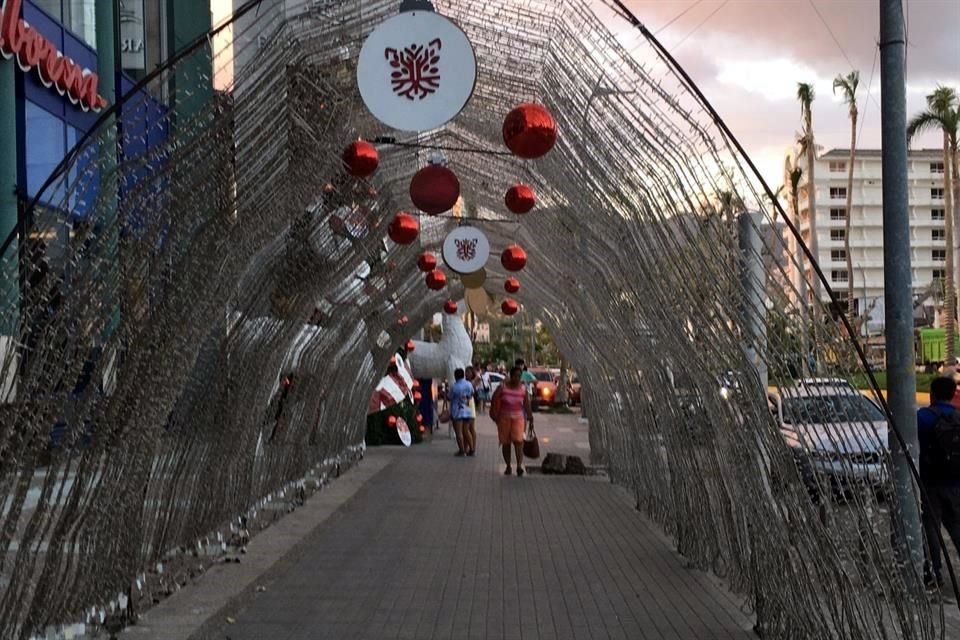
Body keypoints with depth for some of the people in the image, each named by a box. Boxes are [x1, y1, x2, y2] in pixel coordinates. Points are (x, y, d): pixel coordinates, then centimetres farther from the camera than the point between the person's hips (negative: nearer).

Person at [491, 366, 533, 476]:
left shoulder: (523, 389, 2)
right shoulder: (502, 387, -2)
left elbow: (527, 405, 9)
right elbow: (495, 401, 1)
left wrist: (530, 418, 11)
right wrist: (495, 415, -5)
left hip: (518, 418, 0)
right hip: (504, 418, 0)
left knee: (518, 441, -17)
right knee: (505, 443, 7)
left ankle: (519, 466, -23)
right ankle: (508, 466, 20)